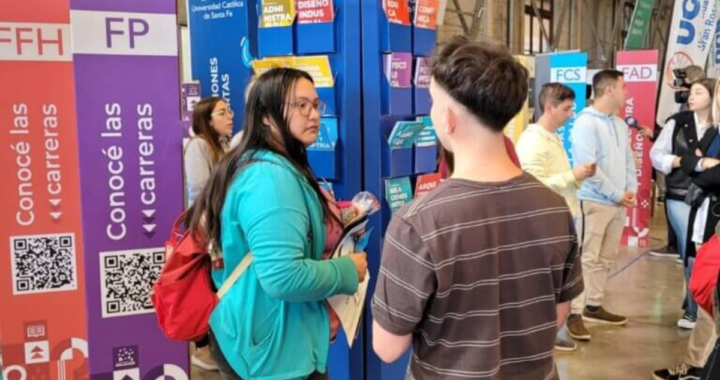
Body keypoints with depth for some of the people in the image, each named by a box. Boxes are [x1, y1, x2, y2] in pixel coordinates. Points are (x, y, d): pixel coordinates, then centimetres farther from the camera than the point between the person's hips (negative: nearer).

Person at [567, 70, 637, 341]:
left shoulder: (621, 124, 12)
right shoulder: (585, 123, -12)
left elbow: (629, 159, 17)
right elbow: (588, 167, -18)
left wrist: (631, 191, 2)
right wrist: (617, 194, -13)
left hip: (619, 203, 8)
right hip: (594, 202, -8)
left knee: (606, 259, 14)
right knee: (586, 259, -7)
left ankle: (594, 306, 26)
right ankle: (574, 313, -2)